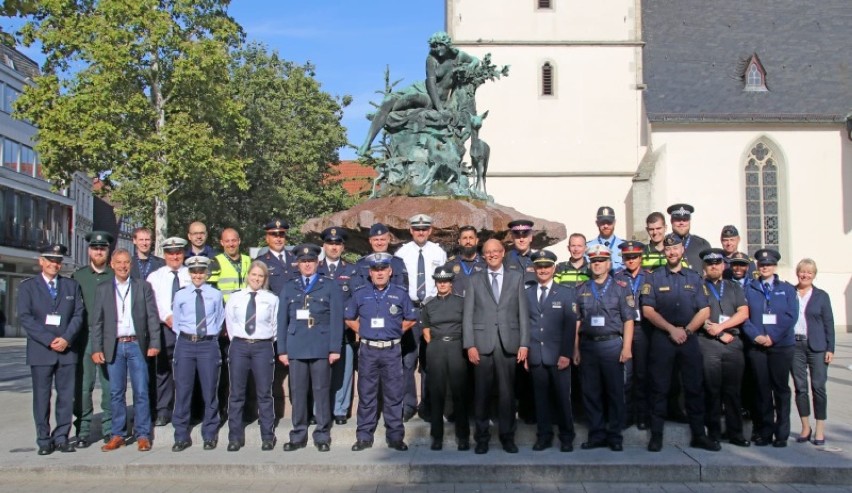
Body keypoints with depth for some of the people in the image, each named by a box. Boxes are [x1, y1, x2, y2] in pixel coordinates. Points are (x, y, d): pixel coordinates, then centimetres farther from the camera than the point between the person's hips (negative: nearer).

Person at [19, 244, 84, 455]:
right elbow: (24, 317, -4)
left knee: (66, 395, 2)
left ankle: (61, 437, 11)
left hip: (67, 350, 2)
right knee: (42, 396, 2)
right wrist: (49, 340, -12)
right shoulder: (27, 286, 4)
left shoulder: (72, 285, 12)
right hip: (40, 350, -2)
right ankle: (44, 440, 11)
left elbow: (78, 315, 6)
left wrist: (66, 338, -10)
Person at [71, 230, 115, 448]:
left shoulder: (116, 277, 7)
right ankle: (83, 431, 7)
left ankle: (110, 428, 11)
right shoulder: (78, 276, 11)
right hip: (84, 338, 1)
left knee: (110, 385, 1)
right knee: (82, 386, -1)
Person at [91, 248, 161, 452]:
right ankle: (117, 435, 14)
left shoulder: (143, 287, 6)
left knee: (141, 392, 0)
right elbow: (97, 321, 7)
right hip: (114, 347, 1)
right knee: (116, 393, 5)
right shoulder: (102, 289, 9)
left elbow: (152, 316, 3)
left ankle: (143, 435, 6)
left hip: (136, 345, -1)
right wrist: (96, 349, -1)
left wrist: (154, 343, -5)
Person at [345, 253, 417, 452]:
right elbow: (350, 319, 14)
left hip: (392, 351, 0)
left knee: (394, 395, 2)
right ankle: (364, 437, 13)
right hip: (367, 351, 0)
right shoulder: (360, 293, 4)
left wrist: (394, 332, 6)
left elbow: (411, 320, 11)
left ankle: (395, 437, 11)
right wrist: (365, 332, 6)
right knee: (366, 395, 5)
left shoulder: (400, 293, 3)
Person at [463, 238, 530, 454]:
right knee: (481, 393, 3)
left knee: (507, 392, 3)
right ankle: (482, 437, 13)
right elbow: (468, 314, 5)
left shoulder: (516, 277, 10)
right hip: (482, 344, 0)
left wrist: (524, 344, -1)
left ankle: (507, 436, 14)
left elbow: (523, 312, 6)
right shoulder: (475, 280, 10)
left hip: (508, 343, 0)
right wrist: (470, 345, -4)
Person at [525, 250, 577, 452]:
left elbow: (570, 326, -2)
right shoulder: (526, 294, 12)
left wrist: (566, 354, -10)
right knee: (541, 397, 6)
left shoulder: (566, 293, 5)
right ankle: (544, 436, 16)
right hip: (535, 356, 2)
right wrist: (524, 352, 2)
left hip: (558, 355, -2)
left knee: (562, 397, 2)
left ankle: (566, 437, 15)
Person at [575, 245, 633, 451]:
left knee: (615, 392, 2)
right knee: (590, 393, 5)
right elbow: (576, 321, 10)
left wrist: (627, 347, -9)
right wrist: (576, 349, 4)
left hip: (612, 344, -2)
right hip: (588, 346, 2)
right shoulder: (581, 289, 11)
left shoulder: (620, 288, 4)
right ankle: (596, 435, 15)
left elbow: (628, 320, 0)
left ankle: (615, 436, 12)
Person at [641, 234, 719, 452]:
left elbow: (704, 311, 5)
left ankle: (699, 435, 12)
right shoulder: (654, 278, 4)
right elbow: (648, 310, -4)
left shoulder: (694, 278, 10)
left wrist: (687, 330, -8)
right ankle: (656, 435, 7)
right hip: (662, 338, -2)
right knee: (659, 388, 1)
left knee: (695, 387, 3)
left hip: (689, 338, 2)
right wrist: (672, 329, -12)